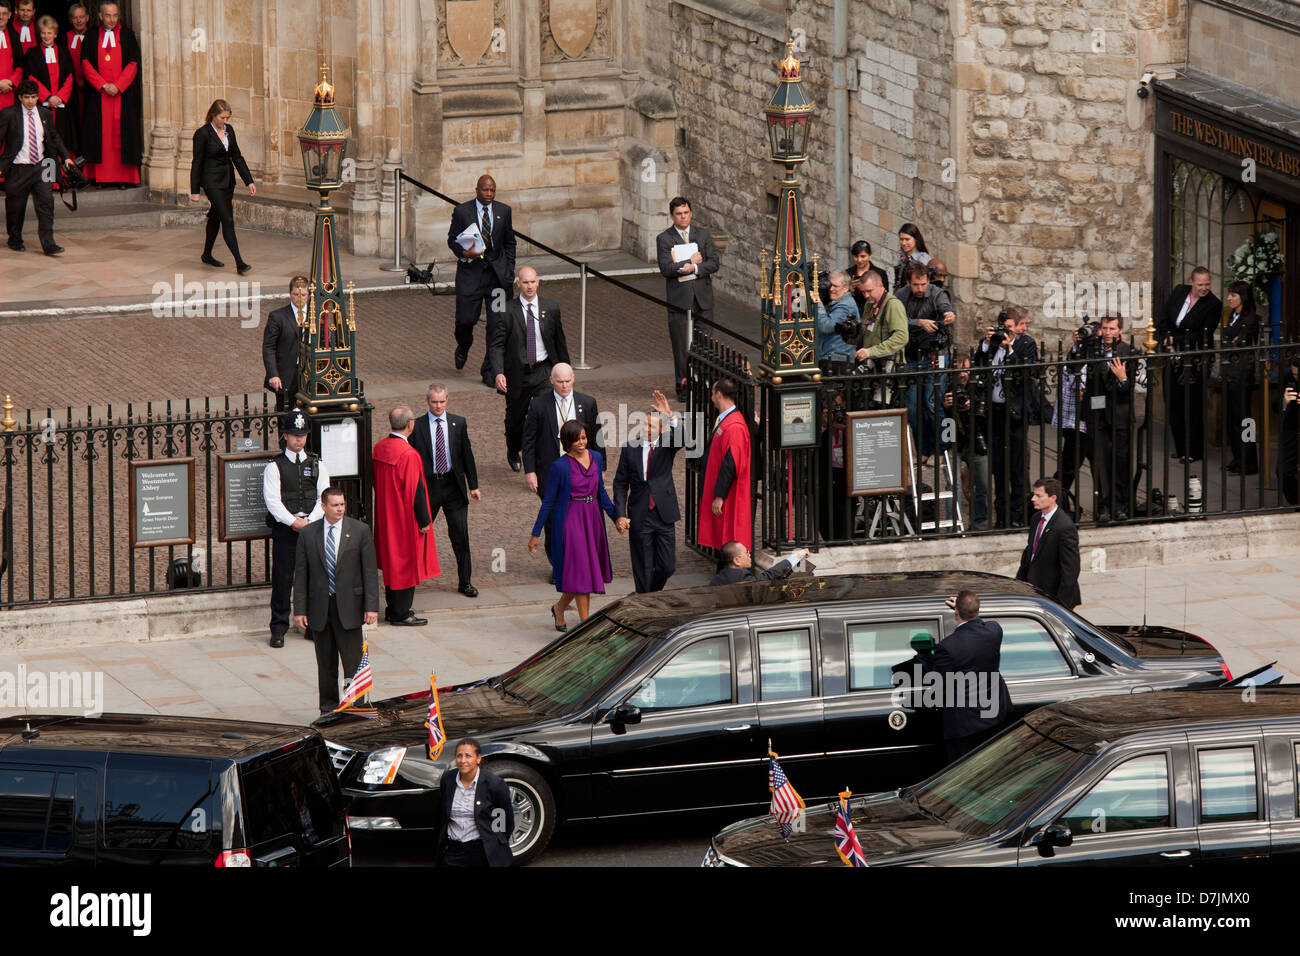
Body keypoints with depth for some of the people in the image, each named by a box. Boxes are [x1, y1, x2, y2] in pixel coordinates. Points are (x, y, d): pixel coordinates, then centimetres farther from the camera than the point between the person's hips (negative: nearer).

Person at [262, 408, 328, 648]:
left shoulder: (317, 465, 10)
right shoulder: (274, 467, 2)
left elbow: (324, 497, 4)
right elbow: (272, 500, -6)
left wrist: (310, 521, -11)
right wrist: (293, 522, -16)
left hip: (313, 525, 2)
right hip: (284, 528, -2)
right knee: (283, 578, -3)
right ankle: (278, 629, 2)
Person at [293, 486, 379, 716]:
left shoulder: (360, 530, 0)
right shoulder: (308, 533, 3)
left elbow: (370, 570, -1)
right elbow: (300, 574, 5)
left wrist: (371, 606, -7)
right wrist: (299, 609, 0)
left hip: (348, 607, -2)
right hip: (320, 607, 2)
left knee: (353, 662, -3)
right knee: (326, 665, 8)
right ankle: (328, 708, 17)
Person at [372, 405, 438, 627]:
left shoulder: (379, 448, 0)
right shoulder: (408, 455, -25)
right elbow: (415, 491, -21)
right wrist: (424, 520, -12)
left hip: (385, 515, 8)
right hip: (405, 518, -8)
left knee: (392, 560, 18)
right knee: (406, 563, 3)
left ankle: (392, 609, 27)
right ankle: (400, 614, 9)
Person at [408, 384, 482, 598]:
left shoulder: (458, 424, 4)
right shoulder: (417, 426, -2)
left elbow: (467, 455, 8)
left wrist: (473, 486, 5)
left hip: (454, 485, 1)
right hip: (428, 485, -1)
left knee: (460, 535, 1)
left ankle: (465, 582, 9)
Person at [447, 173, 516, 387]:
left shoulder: (503, 211, 7)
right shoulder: (462, 211, -1)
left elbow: (509, 242, 15)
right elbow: (452, 239, 4)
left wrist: (509, 271, 7)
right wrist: (464, 252, -17)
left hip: (497, 273, 2)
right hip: (470, 272, -2)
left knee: (497, 323, -4)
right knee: (465, 319, -3)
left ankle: (489, 372, 2)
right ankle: (463, 347, 34)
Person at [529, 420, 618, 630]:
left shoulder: (596, 457, 5)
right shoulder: (560, 467, -11)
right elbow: (548, 501, -6)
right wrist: (535, 534, -4)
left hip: (592, 519, 6)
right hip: (570, 521, -6)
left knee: (590, 571, 13)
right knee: (580, 572, -6)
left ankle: (559, 608, 36)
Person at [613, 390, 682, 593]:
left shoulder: (666, 444, 0)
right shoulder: (630, 448, 1)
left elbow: (681, 437, -24)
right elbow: (620, 483, 3)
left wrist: (670, 415, -40)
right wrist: (620, 514, -5)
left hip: (664, 514, 0)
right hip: (639, 516, 0)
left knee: (667, 566, 3)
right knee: (643, 568, 4)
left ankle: (655, 591, 32)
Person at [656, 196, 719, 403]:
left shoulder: (703, 234, 9)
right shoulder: (664, 238, 0)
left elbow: (713, 263, 0)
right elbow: (666, 268, -12)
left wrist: (694, 268, -15)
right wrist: (690, 261, -12)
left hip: (703, 297, 2)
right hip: (679, 298, -2)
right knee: (681, 345, 0)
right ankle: (683, 387, 8)